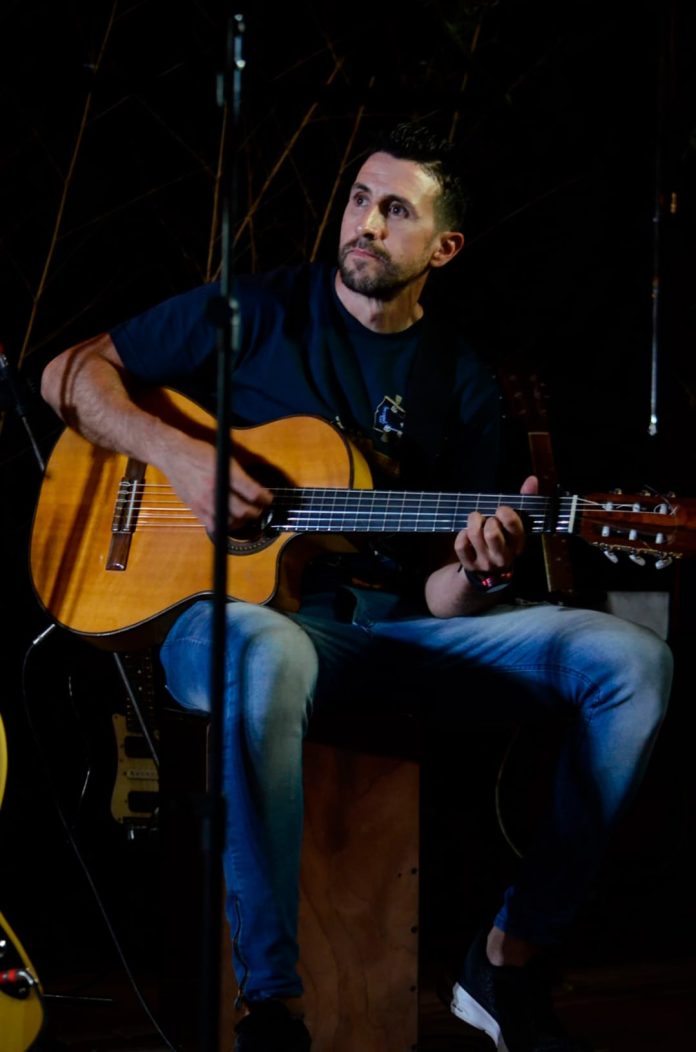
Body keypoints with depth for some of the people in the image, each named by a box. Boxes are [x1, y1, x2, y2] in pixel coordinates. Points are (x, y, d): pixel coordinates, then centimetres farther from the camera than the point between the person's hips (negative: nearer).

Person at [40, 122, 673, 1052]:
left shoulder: (462, 383, 12)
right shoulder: (256, 313, 5)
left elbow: (439, 595, 8)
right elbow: (70, 374, 6)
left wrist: (476, 576, -17)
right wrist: (177, 453, -11)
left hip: (396, 625, 4)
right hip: (240, 607, -4)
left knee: (633, 661, -17)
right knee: (266, 657, -45)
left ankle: (511, 959, -8)